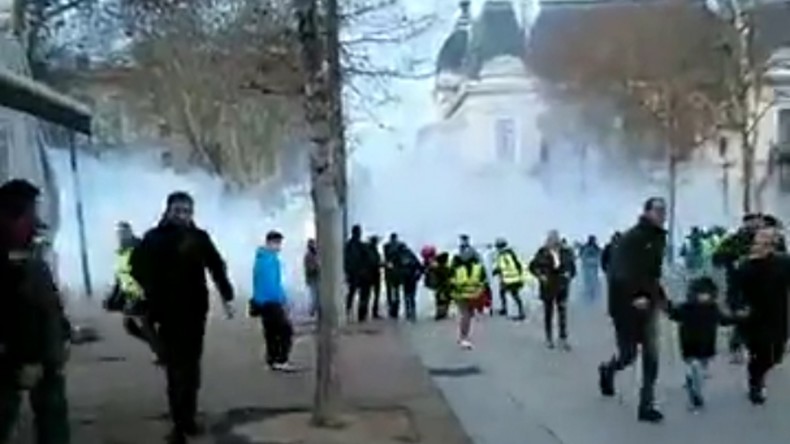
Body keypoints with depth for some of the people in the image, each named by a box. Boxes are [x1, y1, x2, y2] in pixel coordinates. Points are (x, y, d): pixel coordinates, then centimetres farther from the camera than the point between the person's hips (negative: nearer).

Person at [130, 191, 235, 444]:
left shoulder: (199, 238, 2)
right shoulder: (154, 239, -5)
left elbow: (217, 267, 10)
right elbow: (139, 272, -8)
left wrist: (226, 297, 6)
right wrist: (143, 306, -17)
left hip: (196, 312, 3)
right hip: (168, 314, -3)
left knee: (191, 368, 12)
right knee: (176, 369, -3)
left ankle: (188, 418, 25)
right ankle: (180, 424, 2)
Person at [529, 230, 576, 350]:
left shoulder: (566, 252, -2)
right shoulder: (542, 253, -8)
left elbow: (572, 266, 13)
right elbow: (532, 266, 2)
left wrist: (570, 274, -4)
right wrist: (540, 275, -10)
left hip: (562, 287, 1)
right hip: (548, 287, -1)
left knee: (563, 313, -3)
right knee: (548, 313, 9)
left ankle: (563, 339, 3)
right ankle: (549, 339, 19)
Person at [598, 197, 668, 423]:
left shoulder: (659, 238, 8)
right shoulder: (631, 238, -17)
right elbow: (619, 272, -25)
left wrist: (660, 296, 10)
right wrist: (634, 297, -32)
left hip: (648, 305, 7)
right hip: (627, 304, -7)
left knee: (651, 357, 2)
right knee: (628, 355, 5)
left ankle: (646, 405, 9)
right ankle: (607, 370, 39)